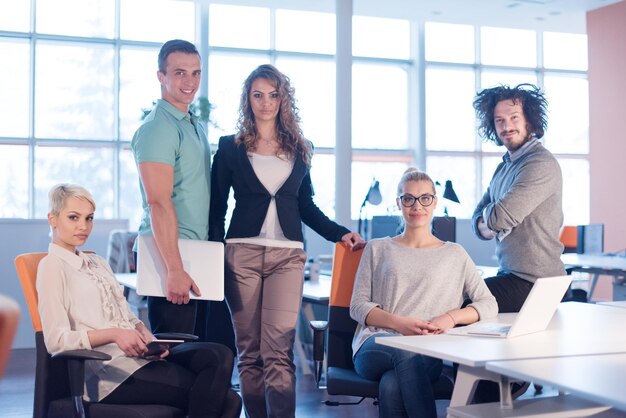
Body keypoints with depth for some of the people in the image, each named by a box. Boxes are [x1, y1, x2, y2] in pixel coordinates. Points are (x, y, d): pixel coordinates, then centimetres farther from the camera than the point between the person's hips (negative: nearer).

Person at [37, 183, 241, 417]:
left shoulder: (98, 263, 24)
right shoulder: (52, 266, 0)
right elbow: (56, 340, -10)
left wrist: (148, 338, -3)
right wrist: (114, 334, -22)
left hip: (135, 354, 8)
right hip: (105, 369, -7)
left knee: (219, 355, -21)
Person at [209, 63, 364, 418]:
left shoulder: (300, 149, 13)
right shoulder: (231, 147, 7)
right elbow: (217, 209, 7)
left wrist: (340, 233, 7)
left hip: (288, 255, 1)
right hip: (242, 252, 0)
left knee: (279, 351, -10)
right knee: (250, 352, 4)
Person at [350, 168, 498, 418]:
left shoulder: (454, 254, 18)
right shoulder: (377, 249, 19)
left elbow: (489, 305, 11)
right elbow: (357, 306, 11)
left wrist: (451, 318, -9)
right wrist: (399, 323, -8)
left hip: (429, 354, 0)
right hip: (376, 347, 1)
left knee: (392, 386, -37)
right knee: (407, 351, -38)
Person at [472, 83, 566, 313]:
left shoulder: (541, 164, -17)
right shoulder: (504, 168, 15)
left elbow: (501, 217, -24)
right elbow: (478, 222, 14)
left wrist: (489, 215, -1)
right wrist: (488, 225, -10)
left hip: (534, 283, -9)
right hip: (509, 274, 9)